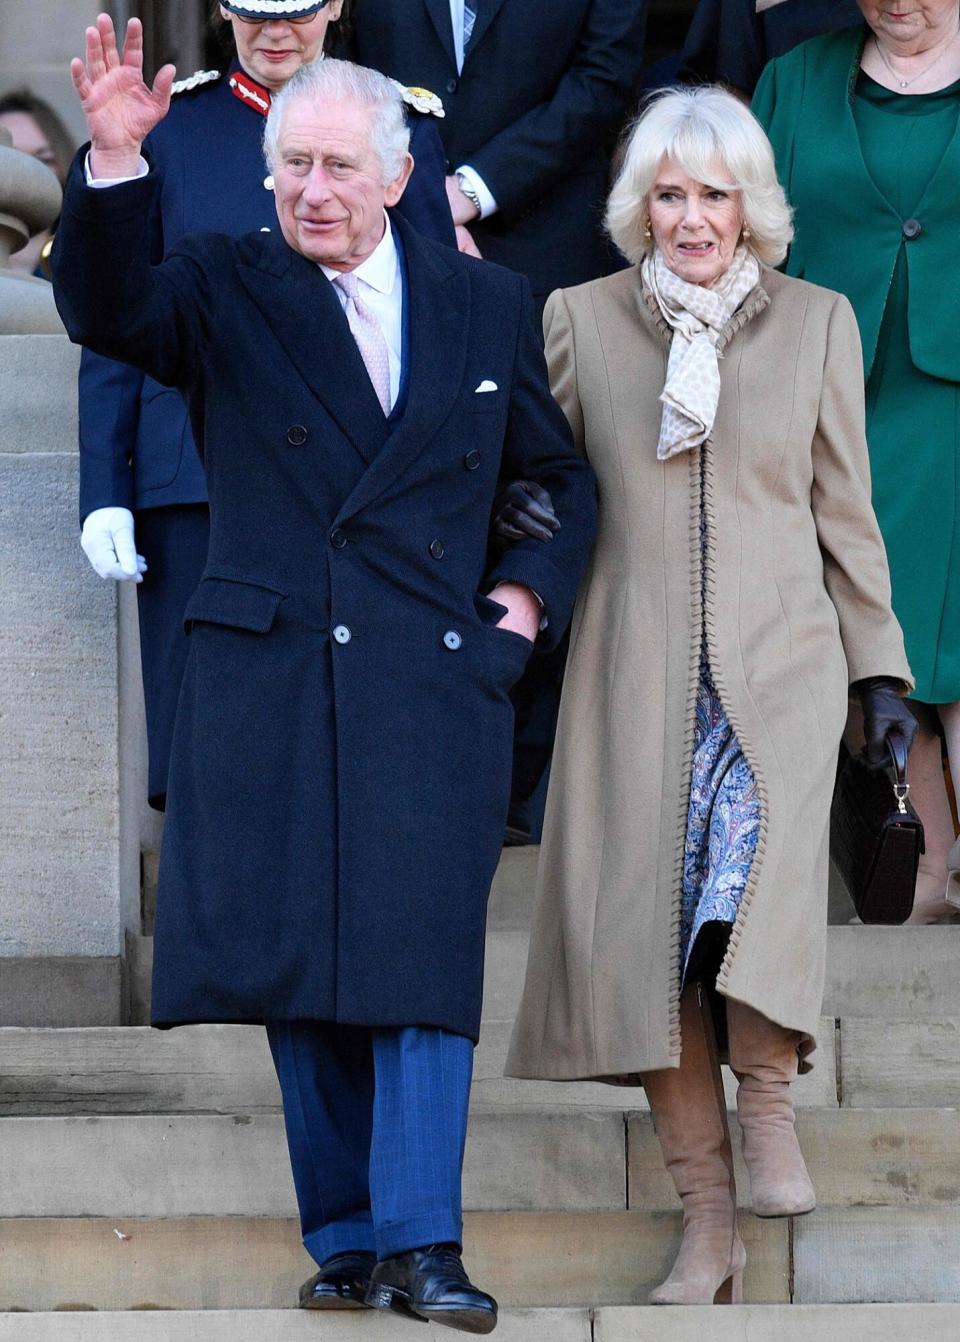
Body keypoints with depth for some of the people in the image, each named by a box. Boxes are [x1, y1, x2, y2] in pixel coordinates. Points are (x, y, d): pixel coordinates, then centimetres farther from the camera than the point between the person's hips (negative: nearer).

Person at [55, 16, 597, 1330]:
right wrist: (114, 164, -31)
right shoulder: (222, 288, 5)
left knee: (424, 957, -8)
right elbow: (105, 310, -16)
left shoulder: (488, 305, 11)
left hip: (434, 680, 0)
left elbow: (564, 473, 22)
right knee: (302, 969, 2)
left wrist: (534, 585, 5)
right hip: (268, 678, 0)